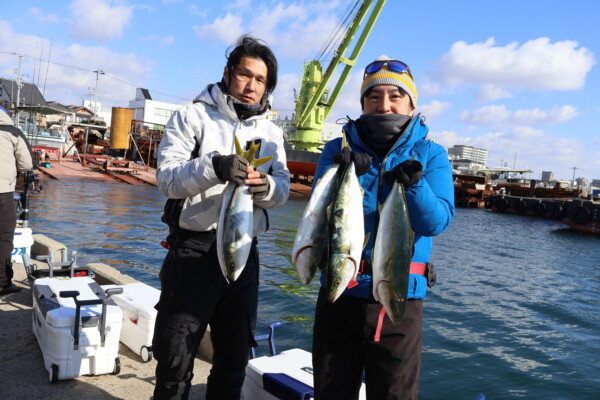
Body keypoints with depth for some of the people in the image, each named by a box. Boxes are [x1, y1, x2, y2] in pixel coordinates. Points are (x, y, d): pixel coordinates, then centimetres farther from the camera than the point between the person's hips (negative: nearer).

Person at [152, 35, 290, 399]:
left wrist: (266, 187, -21)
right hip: (194, 250, -4)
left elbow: (284, 189, 2)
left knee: (235, 358, 18)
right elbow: (167, 177, -13)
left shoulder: (272, 132, 10)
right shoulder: (193, 116, -2)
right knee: (176, 359, 4)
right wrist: (213, 168, -31)